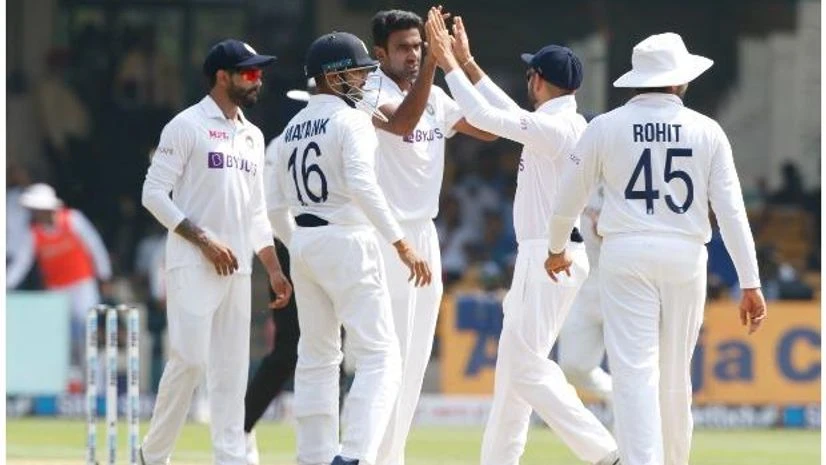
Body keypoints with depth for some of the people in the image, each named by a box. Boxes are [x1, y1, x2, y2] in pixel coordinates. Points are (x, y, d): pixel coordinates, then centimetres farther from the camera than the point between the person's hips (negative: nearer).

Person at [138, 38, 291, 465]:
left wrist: (274, 269, 13)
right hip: (192, 266, -7)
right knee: (189, 359, -13)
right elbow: (155, 193, -9)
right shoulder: (187, 126, -4)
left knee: (231, 367, 4)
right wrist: (205, 240, -15)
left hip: (237, 270, 7)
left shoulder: (252, 136, 18)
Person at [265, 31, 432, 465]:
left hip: (303, 246, 8)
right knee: (379, 355, -9)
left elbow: (275, 206, 14)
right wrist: (400, 243, -27)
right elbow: (362, 185, -24)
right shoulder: (351, 120, -9)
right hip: (347, 241, -8)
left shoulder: (291, 129, 14)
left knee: (317, 357, 15)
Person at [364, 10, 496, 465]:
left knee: (415, 358, 9)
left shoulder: (435, 98, 12)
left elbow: (489, 128, 8)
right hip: (385, 235, -8)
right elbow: (402, 123, -29)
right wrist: (433, 62, -31)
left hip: (424, 235, 8)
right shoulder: (370, 90, -10)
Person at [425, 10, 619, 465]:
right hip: (545, 254, 10)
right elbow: (513, 115, 26)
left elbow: (483, 116, -18)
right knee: (514, 360, 15)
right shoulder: (567, 124, 12)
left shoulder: (554, 128, -17)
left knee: (527, 366, -11)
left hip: (549, 257, -10)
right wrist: (468, 64, 28)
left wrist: (448, 63, -9)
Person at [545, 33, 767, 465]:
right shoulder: (706, 131, 2)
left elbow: (568, 198, 8)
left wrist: (557, 249, 27)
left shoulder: (606, 127, 1)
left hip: (626, 255, -2)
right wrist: (750, 283, 0)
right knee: (675, 375, 14)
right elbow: (731, 210, -1)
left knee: (635, 372, -7)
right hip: (686, 256, 2)